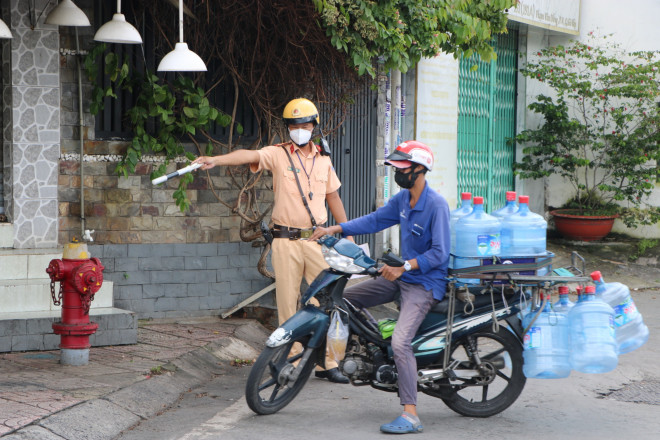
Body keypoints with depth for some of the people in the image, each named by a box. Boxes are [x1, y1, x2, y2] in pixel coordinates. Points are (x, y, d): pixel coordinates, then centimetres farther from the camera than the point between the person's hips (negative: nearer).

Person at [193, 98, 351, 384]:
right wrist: (216, 160, -35)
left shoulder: (323, 159, 12)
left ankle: (327, 363, 7)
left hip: (317, 239, 3)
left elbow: (333, 198, 20)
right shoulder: (278, 154, 0)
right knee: (287, 303, 1)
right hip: (286, 240, -3)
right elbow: (250, 155, -18)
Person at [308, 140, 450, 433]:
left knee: (400, 341, -24)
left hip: (425, 282, -9)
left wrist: (404, 266, -30)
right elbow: (375, 220, 14)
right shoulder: (403, 199, 7)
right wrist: (334, 229, 5)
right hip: (401, 276, 9)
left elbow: (439, 253, -22)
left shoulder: (436, 205, -19)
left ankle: (411, 416, -24)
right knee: (345, 298, 14)